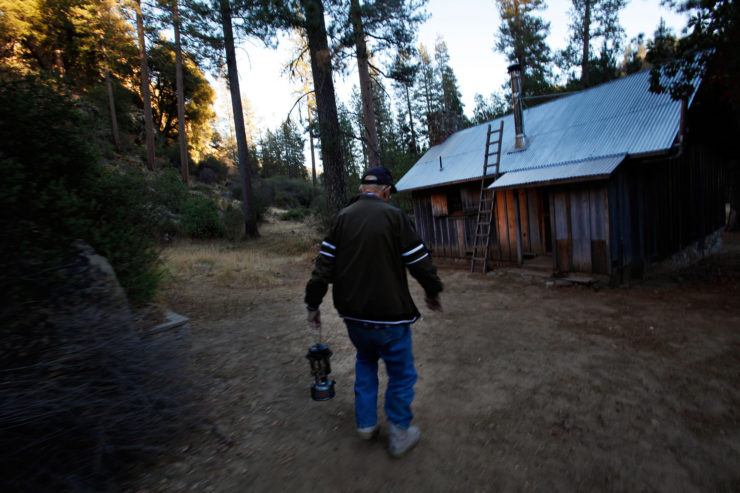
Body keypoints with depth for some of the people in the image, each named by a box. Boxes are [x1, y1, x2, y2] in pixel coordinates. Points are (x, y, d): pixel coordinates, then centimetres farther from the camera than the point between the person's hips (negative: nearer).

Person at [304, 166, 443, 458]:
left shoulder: (342, 217, 3)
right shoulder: (393, 216, -10)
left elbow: (324, 265, 1)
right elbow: (420, 262, -8)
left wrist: (313, 304, 8)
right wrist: (433, 292, 9)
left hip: (353, 316, 5)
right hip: (389, 316, -5)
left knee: (366, 361, 28)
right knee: (401, 374, 14)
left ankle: (365, 424, 34)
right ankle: (399, 436, 27)